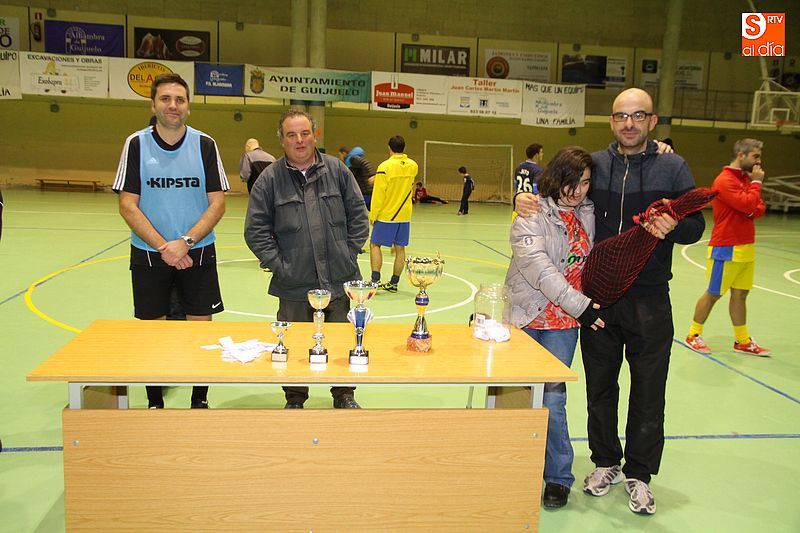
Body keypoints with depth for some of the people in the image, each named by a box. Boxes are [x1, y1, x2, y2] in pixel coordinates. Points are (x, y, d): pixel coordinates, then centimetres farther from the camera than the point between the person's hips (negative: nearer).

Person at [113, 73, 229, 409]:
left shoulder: (204, 145, -1)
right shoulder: (137, 144, -1)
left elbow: (217, 203, -4)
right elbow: (128, 206, -5)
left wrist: (185, 242, -16)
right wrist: (163, 247, -15)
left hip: (198, 253, 0)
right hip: (148, 254, 0)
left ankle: (200, 400, 20)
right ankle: (154, 403, 24)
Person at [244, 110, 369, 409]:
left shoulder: (337, 170, 4)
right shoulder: (270, 179, -1)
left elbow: (358, 216, 8)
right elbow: (256, 229, 0)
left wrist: (349, 253, 1)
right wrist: (277, 263, -7)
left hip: (340, 280, 2)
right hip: (294, 284, -1)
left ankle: (344, 395, 34)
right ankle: (295, 399, 31)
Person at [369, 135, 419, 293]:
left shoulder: (385, 166, -13)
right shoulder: (413, 166, 3)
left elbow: (378, 194, -13)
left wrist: (373, 215, -4)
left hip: (386, 215, -5)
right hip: (405, 215, 5)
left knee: (375, 245, 7)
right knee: (400, 249, 8)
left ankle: (375, 279, -3)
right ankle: (394, 283, 13)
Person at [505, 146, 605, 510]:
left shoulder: (589, 213, 5)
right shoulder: (532, 213, -8)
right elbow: (537, 266, -19)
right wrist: (580, 304, -21)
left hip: (564, 323, 2)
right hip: (524, 316, -2)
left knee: (553, 398, 1)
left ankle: (558, 476, 17)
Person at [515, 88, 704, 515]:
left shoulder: (673, 168, 1)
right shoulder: (594, 164, 5)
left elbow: (696, 225, -1)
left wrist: (673, 227, -23)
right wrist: (524, 200, -10)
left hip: (649, 300, -2)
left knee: (648, 392, 7)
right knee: (600, 387, 14)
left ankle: (639, 474, 25)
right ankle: (605, 463, 33)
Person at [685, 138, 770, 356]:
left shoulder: (746, 179, 13)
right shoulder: (725, 181, -14)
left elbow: (759, 208, 13)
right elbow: (748, 204, -24)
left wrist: (753, 210, -9)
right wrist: (757, 182, -10)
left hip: (746, 248, 8)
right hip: (726, 249, -8)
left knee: (740, 294, 12)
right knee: (713, 294, 1)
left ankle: (742, 341, 20)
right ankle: (693, 334, 15)